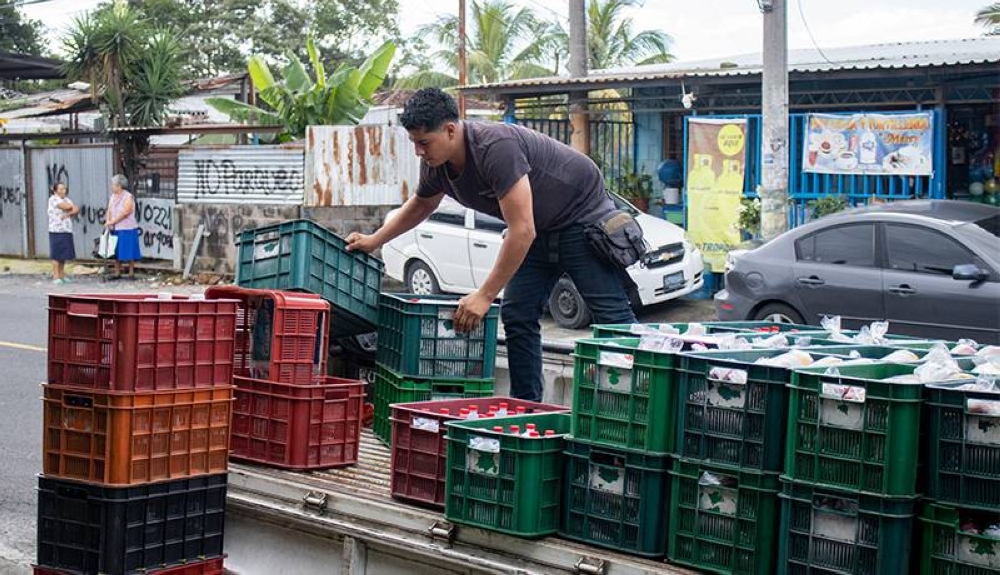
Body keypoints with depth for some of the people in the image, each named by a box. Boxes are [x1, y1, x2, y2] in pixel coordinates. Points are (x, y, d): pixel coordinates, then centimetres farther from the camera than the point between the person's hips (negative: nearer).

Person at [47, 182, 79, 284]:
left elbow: (77, 210, 5)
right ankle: (56, 277, -3)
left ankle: (62, 275, 18)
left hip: (67, 231, 7)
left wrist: (68, 214, -12)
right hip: (56, 231, -7)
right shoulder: (53, 199, -6)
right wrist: (72, 207, 3)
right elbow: (66, 206, -19)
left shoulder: (67, 199, 17)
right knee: (57, 255, -5)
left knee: (64, 254, 9)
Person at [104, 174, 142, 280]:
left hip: (127, 229, -7)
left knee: (129, 252, -2)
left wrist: (112, 221, -20)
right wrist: (108, 221, -11)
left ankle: (131, 273, 6)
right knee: (116, 252, 8)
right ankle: (117, 273, 14)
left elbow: (125, 212, -18)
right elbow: (109, 210, 8)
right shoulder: (113, 196, 13)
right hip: (115, 229, 7)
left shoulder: (128, 197, -9)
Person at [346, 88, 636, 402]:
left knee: (611, 317, -12)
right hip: (539, 231, 8)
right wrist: (374, 240, 13)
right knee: (517, 316, 2)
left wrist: (484, 296, -33)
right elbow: (421, 204, 19)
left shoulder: (496, 148, -34)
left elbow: (522, 231, -36)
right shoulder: (435, 164, -7)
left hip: (582, 216, -8)